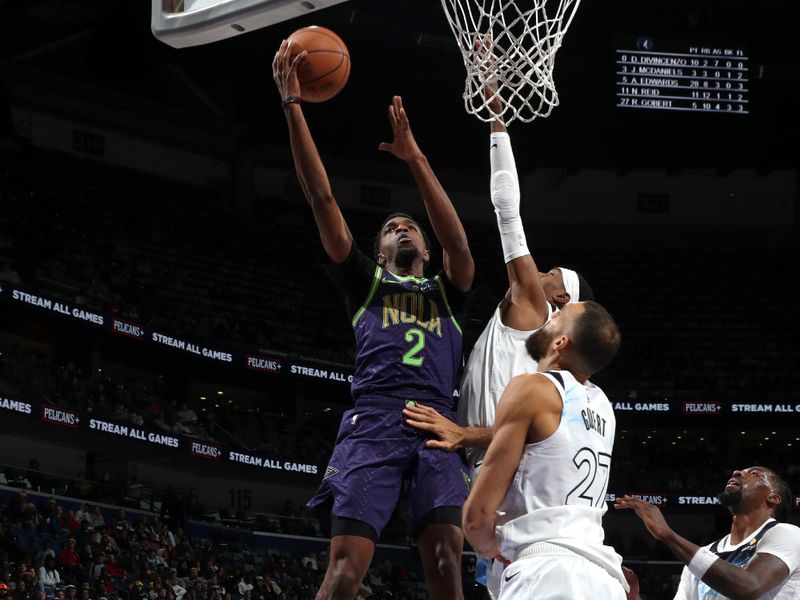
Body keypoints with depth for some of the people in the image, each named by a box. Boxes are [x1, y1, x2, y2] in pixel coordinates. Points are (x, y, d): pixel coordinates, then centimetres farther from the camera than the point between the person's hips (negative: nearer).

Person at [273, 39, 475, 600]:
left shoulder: (446, 292, 26)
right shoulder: (366, 282, 23)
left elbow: (460, 246, 3)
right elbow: (322, 201, 14)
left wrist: (416, 160, -2)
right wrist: (292, 105, 7)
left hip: (437, 428, 2)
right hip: (373, 424, -1)